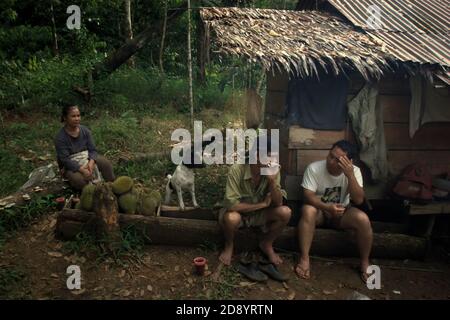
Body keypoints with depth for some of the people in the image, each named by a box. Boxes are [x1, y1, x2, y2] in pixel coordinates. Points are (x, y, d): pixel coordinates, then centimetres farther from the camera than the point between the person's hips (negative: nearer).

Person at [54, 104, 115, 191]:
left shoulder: (85, 130, -5)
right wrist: (82, 170, -34)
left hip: (87, 157, 4)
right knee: (78, 179, -34)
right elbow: (65, 159, -23)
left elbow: (92, 149, -6)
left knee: (106, 163, -19)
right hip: (70, 165, -4)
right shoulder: (60, 137, -18)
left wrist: (91, 162, -27)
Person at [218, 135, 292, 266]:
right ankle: (229, 245, -1)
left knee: (285, 212, -22)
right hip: (239, 212, -3)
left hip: (260, 213, 4)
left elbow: (278, 204, -16)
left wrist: (272, 181, -33)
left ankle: (266, 244, 6)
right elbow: (232, 205, -32)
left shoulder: (273, 171, -16)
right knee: (231, 218, -37)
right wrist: (263, 204, -24)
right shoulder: (236, 170, -29)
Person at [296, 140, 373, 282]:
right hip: (320, 210, -1)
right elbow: (308, 195, -23)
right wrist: (328, 207, -39)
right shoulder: (314, 168, -19)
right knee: (308, 210, -36)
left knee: (363, 219, -28)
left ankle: (365, 262, -5)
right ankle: (304, 258, -26)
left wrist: (350, 175, -34)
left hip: (342, 212, 2)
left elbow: (359, 200, -23)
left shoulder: (354, 171, -14)